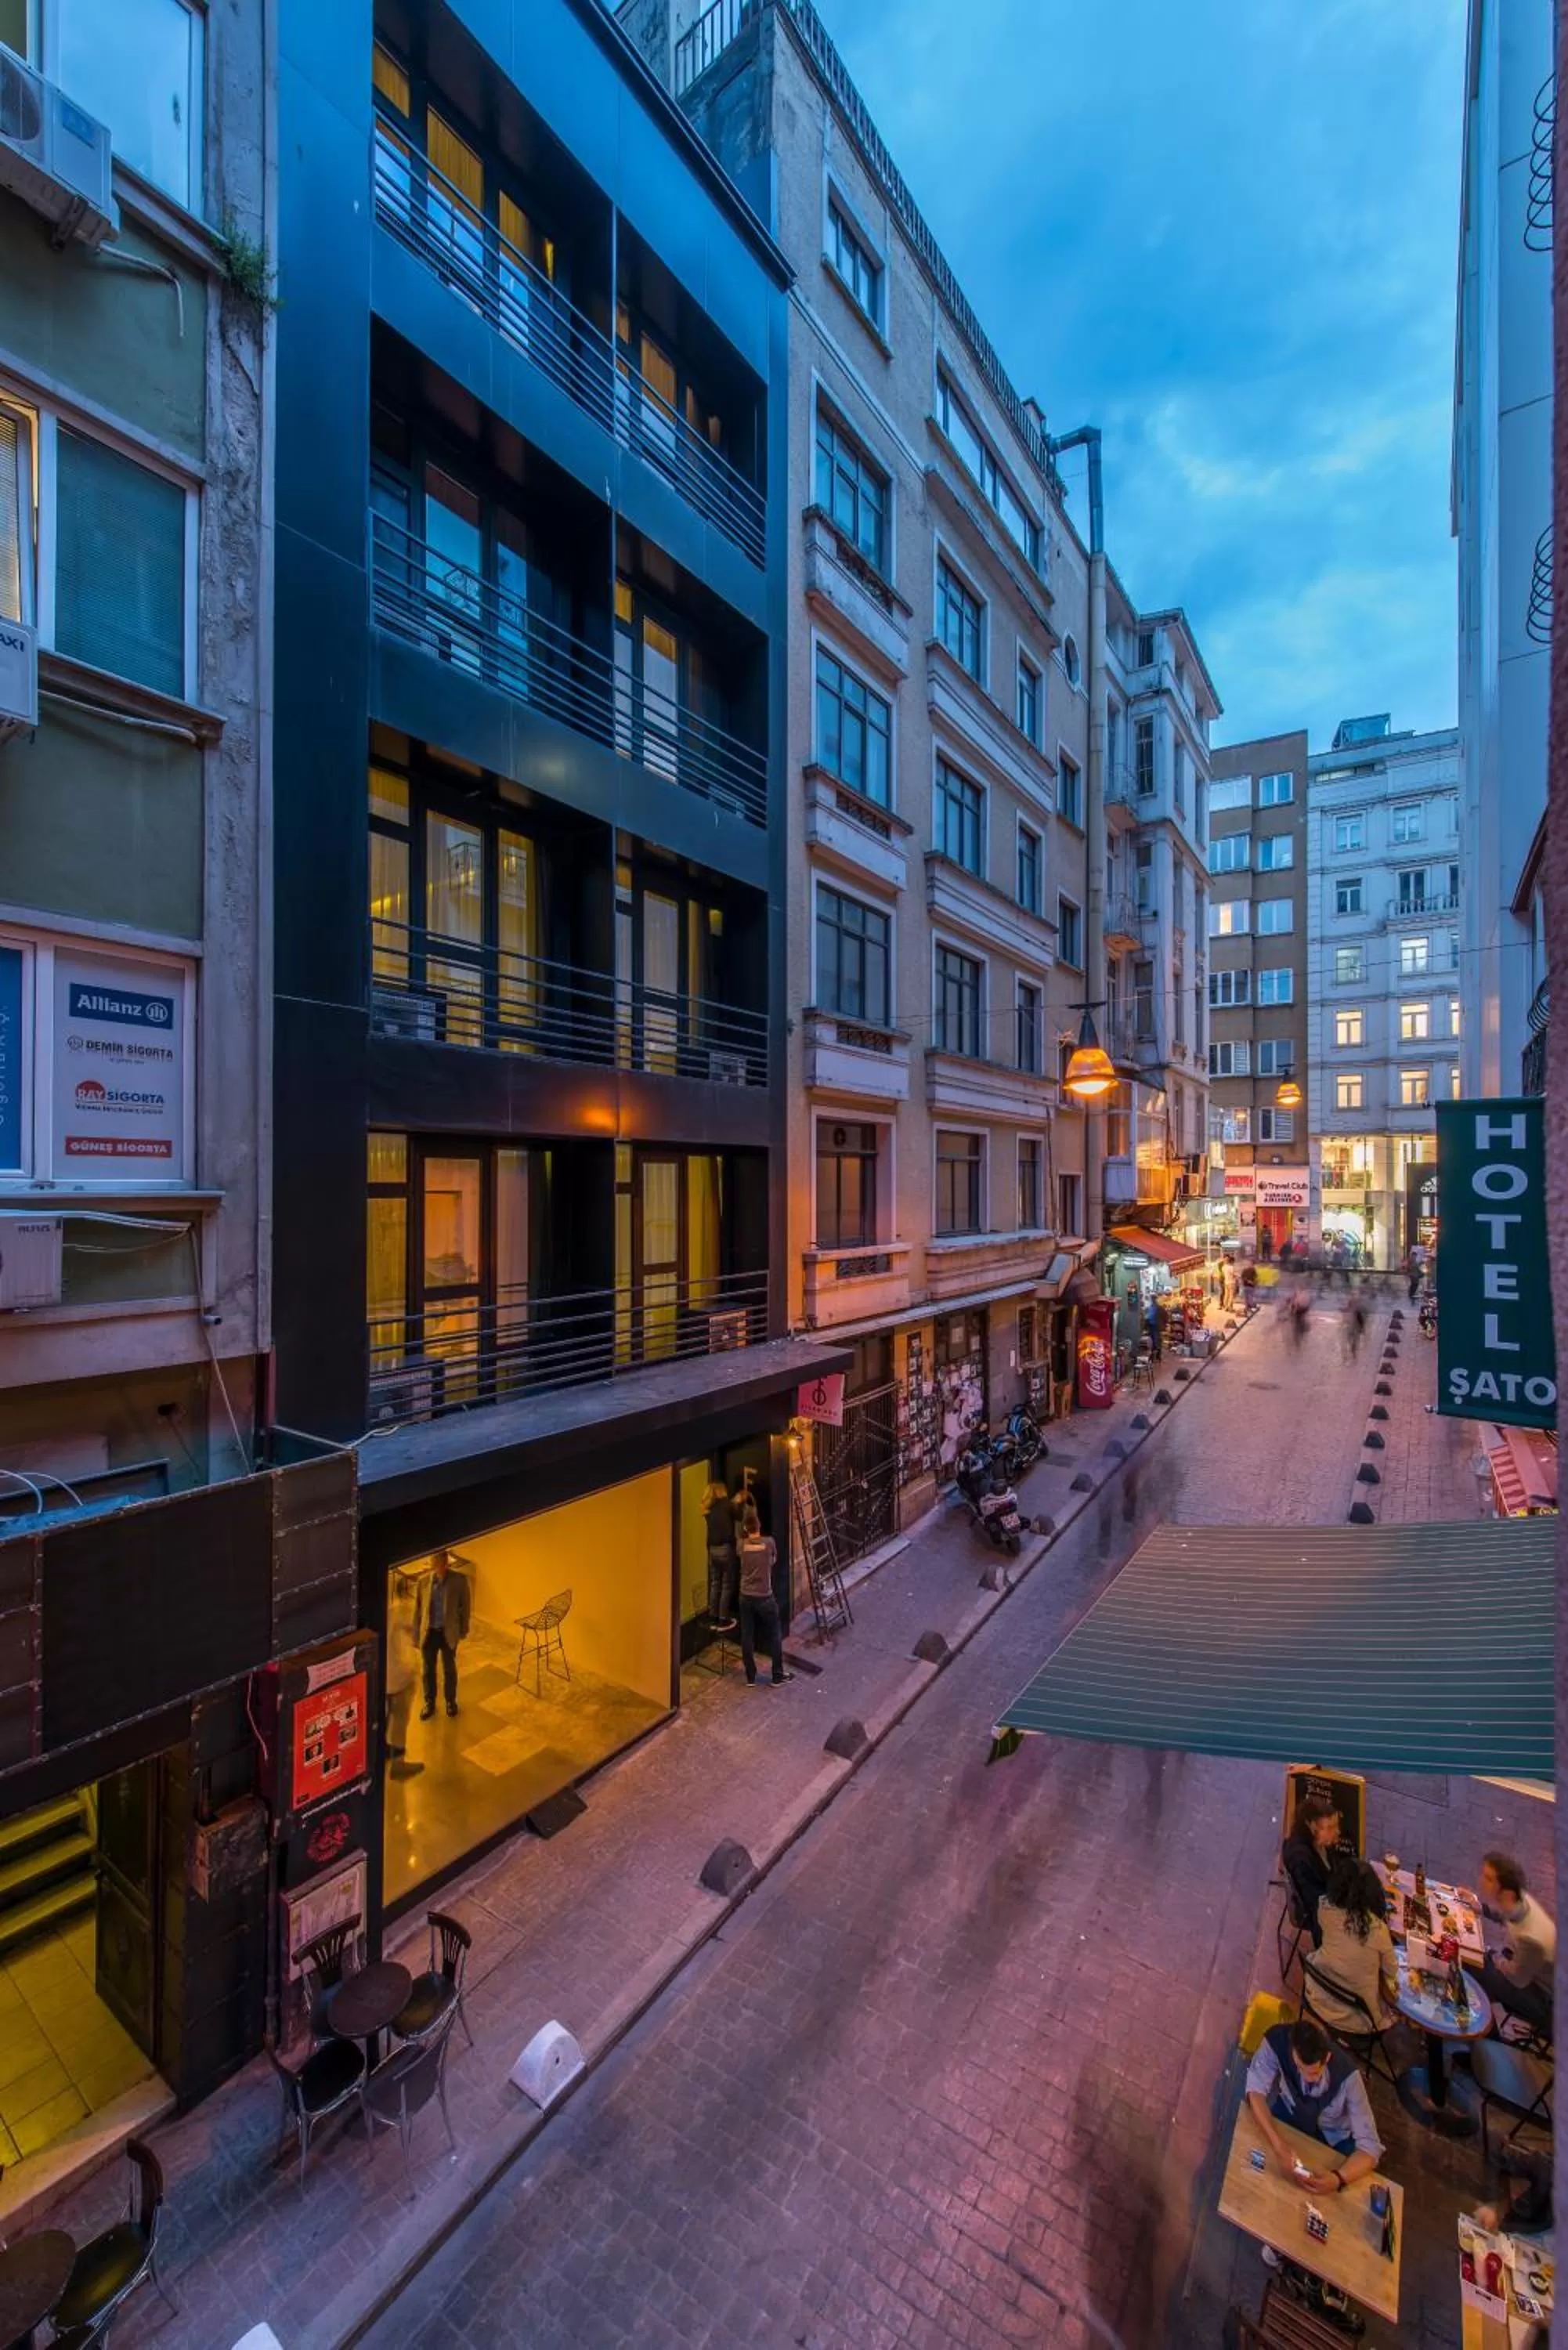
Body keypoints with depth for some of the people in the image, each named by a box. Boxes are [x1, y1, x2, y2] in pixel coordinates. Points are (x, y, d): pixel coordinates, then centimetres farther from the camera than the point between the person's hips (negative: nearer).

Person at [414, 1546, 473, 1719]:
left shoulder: (459, 1580, -14)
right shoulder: (424, 1582, -8)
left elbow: (466, 1606, -4)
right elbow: (418, 1610, 1)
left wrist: (463, 1631, 0)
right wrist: (416, 1636, 3)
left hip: (448, 1632, -2)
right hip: (429, 1632, 2)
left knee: (449, 1669, 15)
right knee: (428, 1670, 16)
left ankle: (451, 1701, 36)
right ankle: (429, 1703, 37)